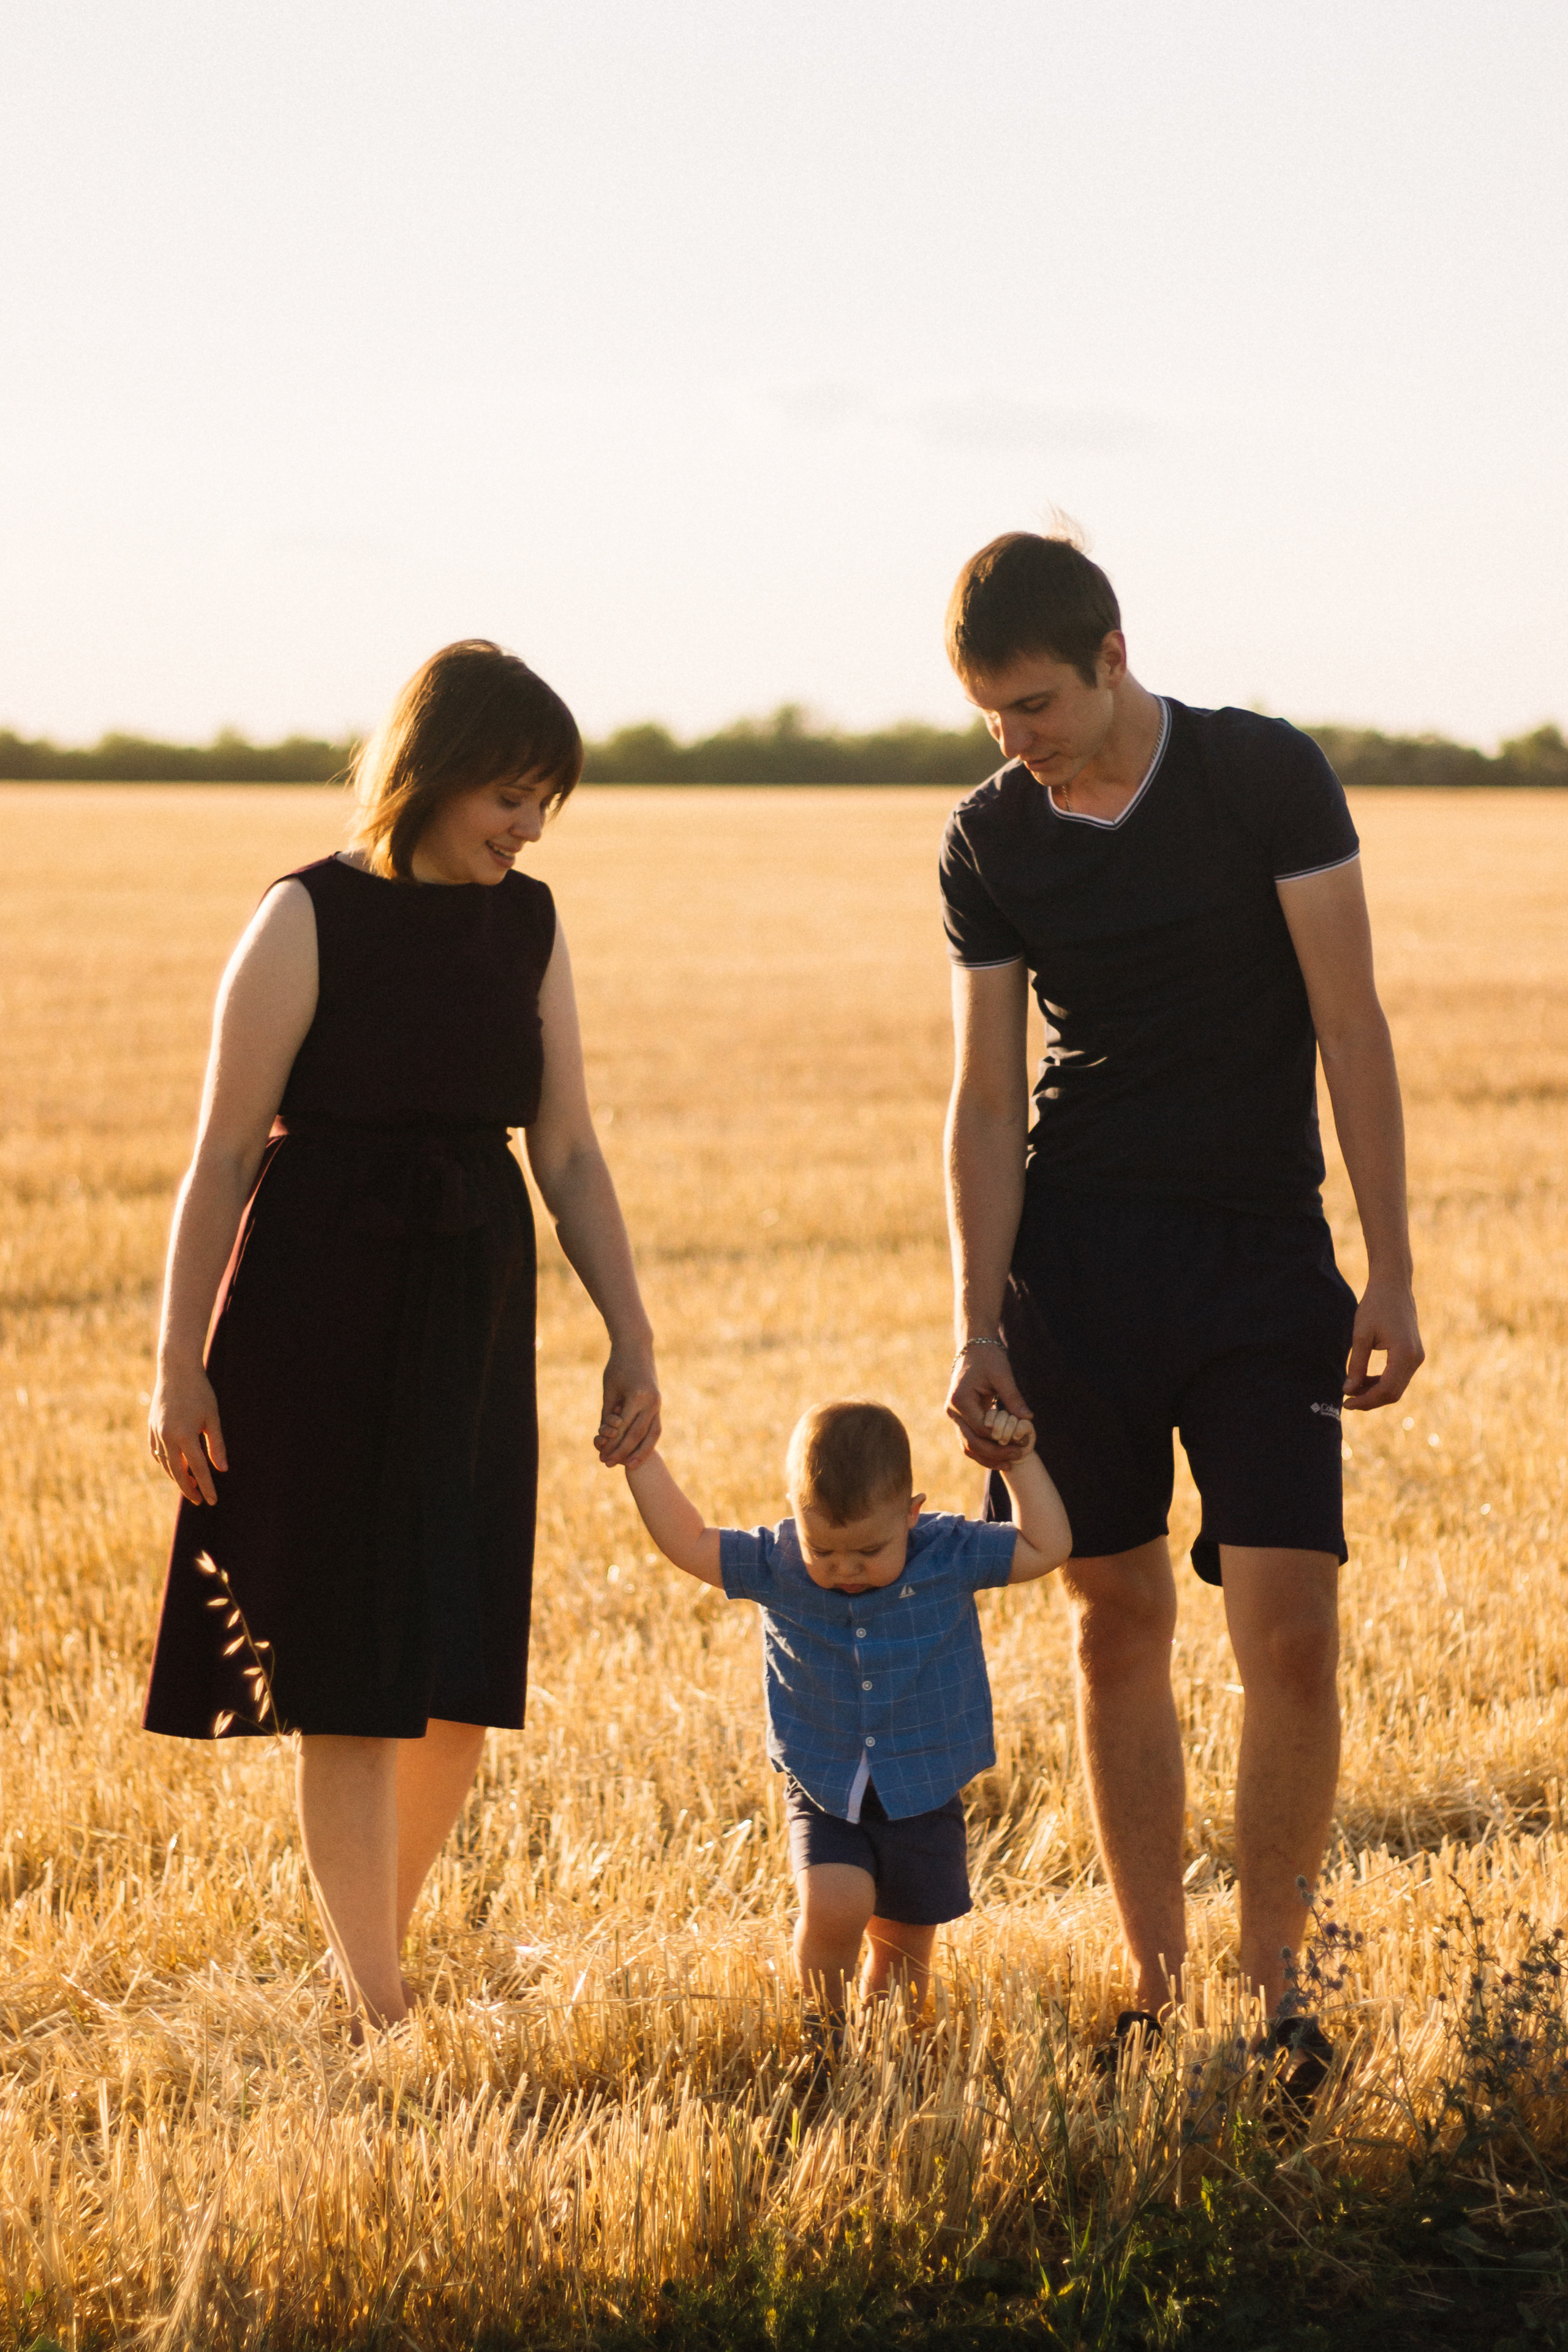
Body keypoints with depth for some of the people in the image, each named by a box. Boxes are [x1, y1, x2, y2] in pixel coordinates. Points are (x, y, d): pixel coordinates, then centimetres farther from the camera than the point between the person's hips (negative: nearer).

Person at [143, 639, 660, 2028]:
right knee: (352, 1678, -1)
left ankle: (373, 1959, 22)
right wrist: (181, 1365, -8)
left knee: (461, 1677, 5)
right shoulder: (313, 920, -8)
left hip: (472, 1320, 5)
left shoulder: (527, 926, 7)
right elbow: (225, 1153, -7)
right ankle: (378, 2014, 4)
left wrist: (630, 1335, 6)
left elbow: (568, 1154, 11)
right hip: (319, 1313, -5)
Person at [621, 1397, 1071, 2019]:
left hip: (921, 1802, 1)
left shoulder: (950, 1557, -9)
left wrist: (1019, 1461, -11)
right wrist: (640, 1460, -10)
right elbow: (686, 1541, -3)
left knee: (901, 1955, 9)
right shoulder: (776, 1566, -8)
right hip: (823, 1796, -1)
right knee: (833, 1906, -24)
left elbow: (1047, 1547, -4)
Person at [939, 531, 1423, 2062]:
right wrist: (978, 1328, -5)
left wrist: (1390, 1273, -10)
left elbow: (1349, 1031, -6)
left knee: (1291, 1633, -9)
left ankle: (1269, 1980, 4)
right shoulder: (987, 844, 2)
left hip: (1260, 1260, -2)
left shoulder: (1270, 777, -6)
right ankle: (1152, 1980, 16)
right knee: (1117, 1627, 6)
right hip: (1075, 1262, 2)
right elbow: (986, 1100, 3)